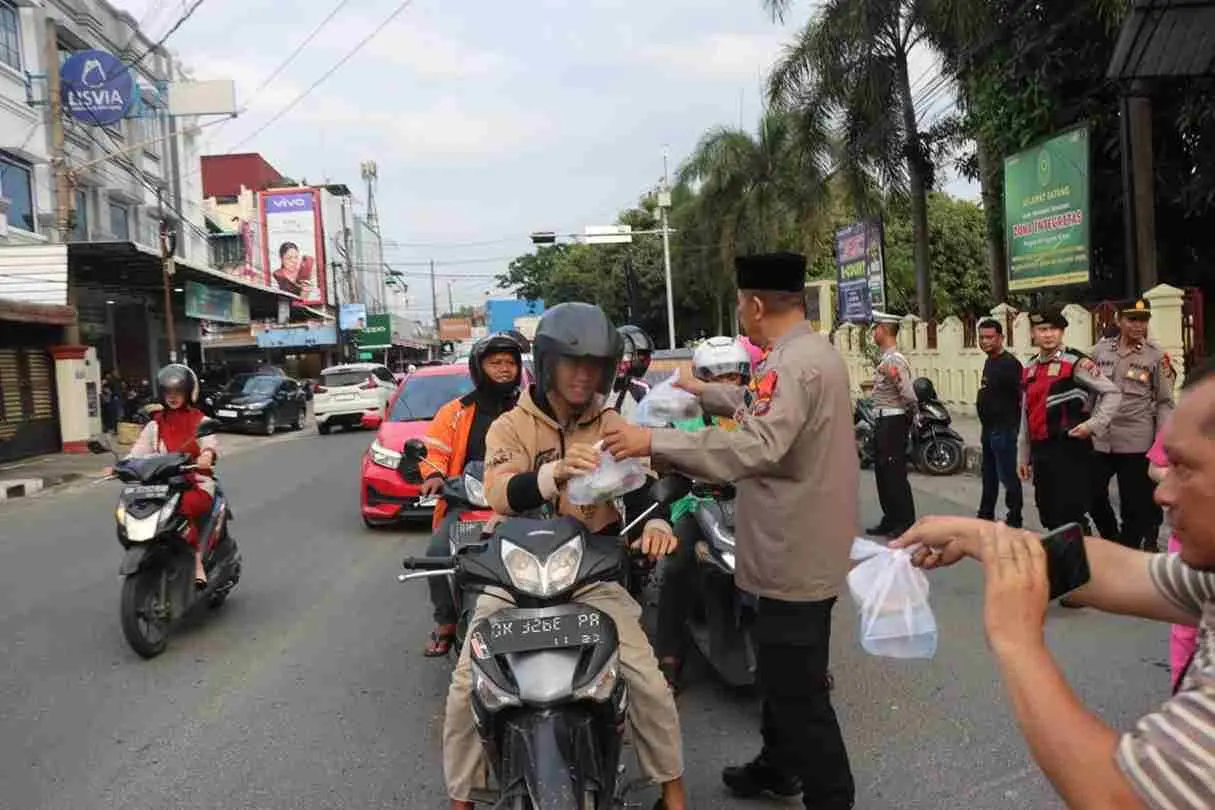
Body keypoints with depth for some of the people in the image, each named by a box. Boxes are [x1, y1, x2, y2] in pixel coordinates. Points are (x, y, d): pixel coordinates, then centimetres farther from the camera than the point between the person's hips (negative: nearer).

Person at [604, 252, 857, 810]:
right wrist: (703, 392, 36)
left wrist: (654, 442, -35)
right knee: (782, 673, 25)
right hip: (802, 548, 11)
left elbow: (757, 446, -35)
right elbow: (764, 408, 27)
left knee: (800, 692, -1)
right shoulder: (813, 352, 12)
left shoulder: (793, 363, -22)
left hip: (795, 554, -11)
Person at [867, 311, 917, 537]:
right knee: (883, 472, 15)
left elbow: (909, 395, -25)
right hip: (884, 422, 10)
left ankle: (906, 523, 6)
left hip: (893, 422, -10)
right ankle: (890, 520, 25)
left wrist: (910, 416, -10)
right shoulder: (886, 359, 13)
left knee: (895, 474, -3)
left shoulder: (893, 360, -19)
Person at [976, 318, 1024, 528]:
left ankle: (1014, 520, 5)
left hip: (1003, 429, -10)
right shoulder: (989, 361, 13)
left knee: (1008, 476, -4)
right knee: (989, 475, 18)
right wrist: (984, 427, 18)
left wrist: (1010, 424, -22)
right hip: (989, 428, 10)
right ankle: (986, 515, 29)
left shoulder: (1009, 363, -16)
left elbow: (1020, 396, -23)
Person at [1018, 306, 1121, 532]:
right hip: (1041, 452, 7)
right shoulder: (1029, 369, 14)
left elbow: (1112, 393, -8)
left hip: (1070, 451, -7)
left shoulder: (1076, 363, -7)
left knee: (1070, 516, -7)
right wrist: (1023, 456, 19)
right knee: (1048, 517, 15)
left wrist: (1094, 424, -15)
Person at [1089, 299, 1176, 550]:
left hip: (1136, 443, -3)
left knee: (1133, 505, 6)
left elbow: (1165, 402, -2)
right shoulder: (1100, 349, 4)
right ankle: (1112, 541, 36)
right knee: (1093, 496, 12)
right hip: (1099, 440, 3)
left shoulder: (1157, 355, -3)